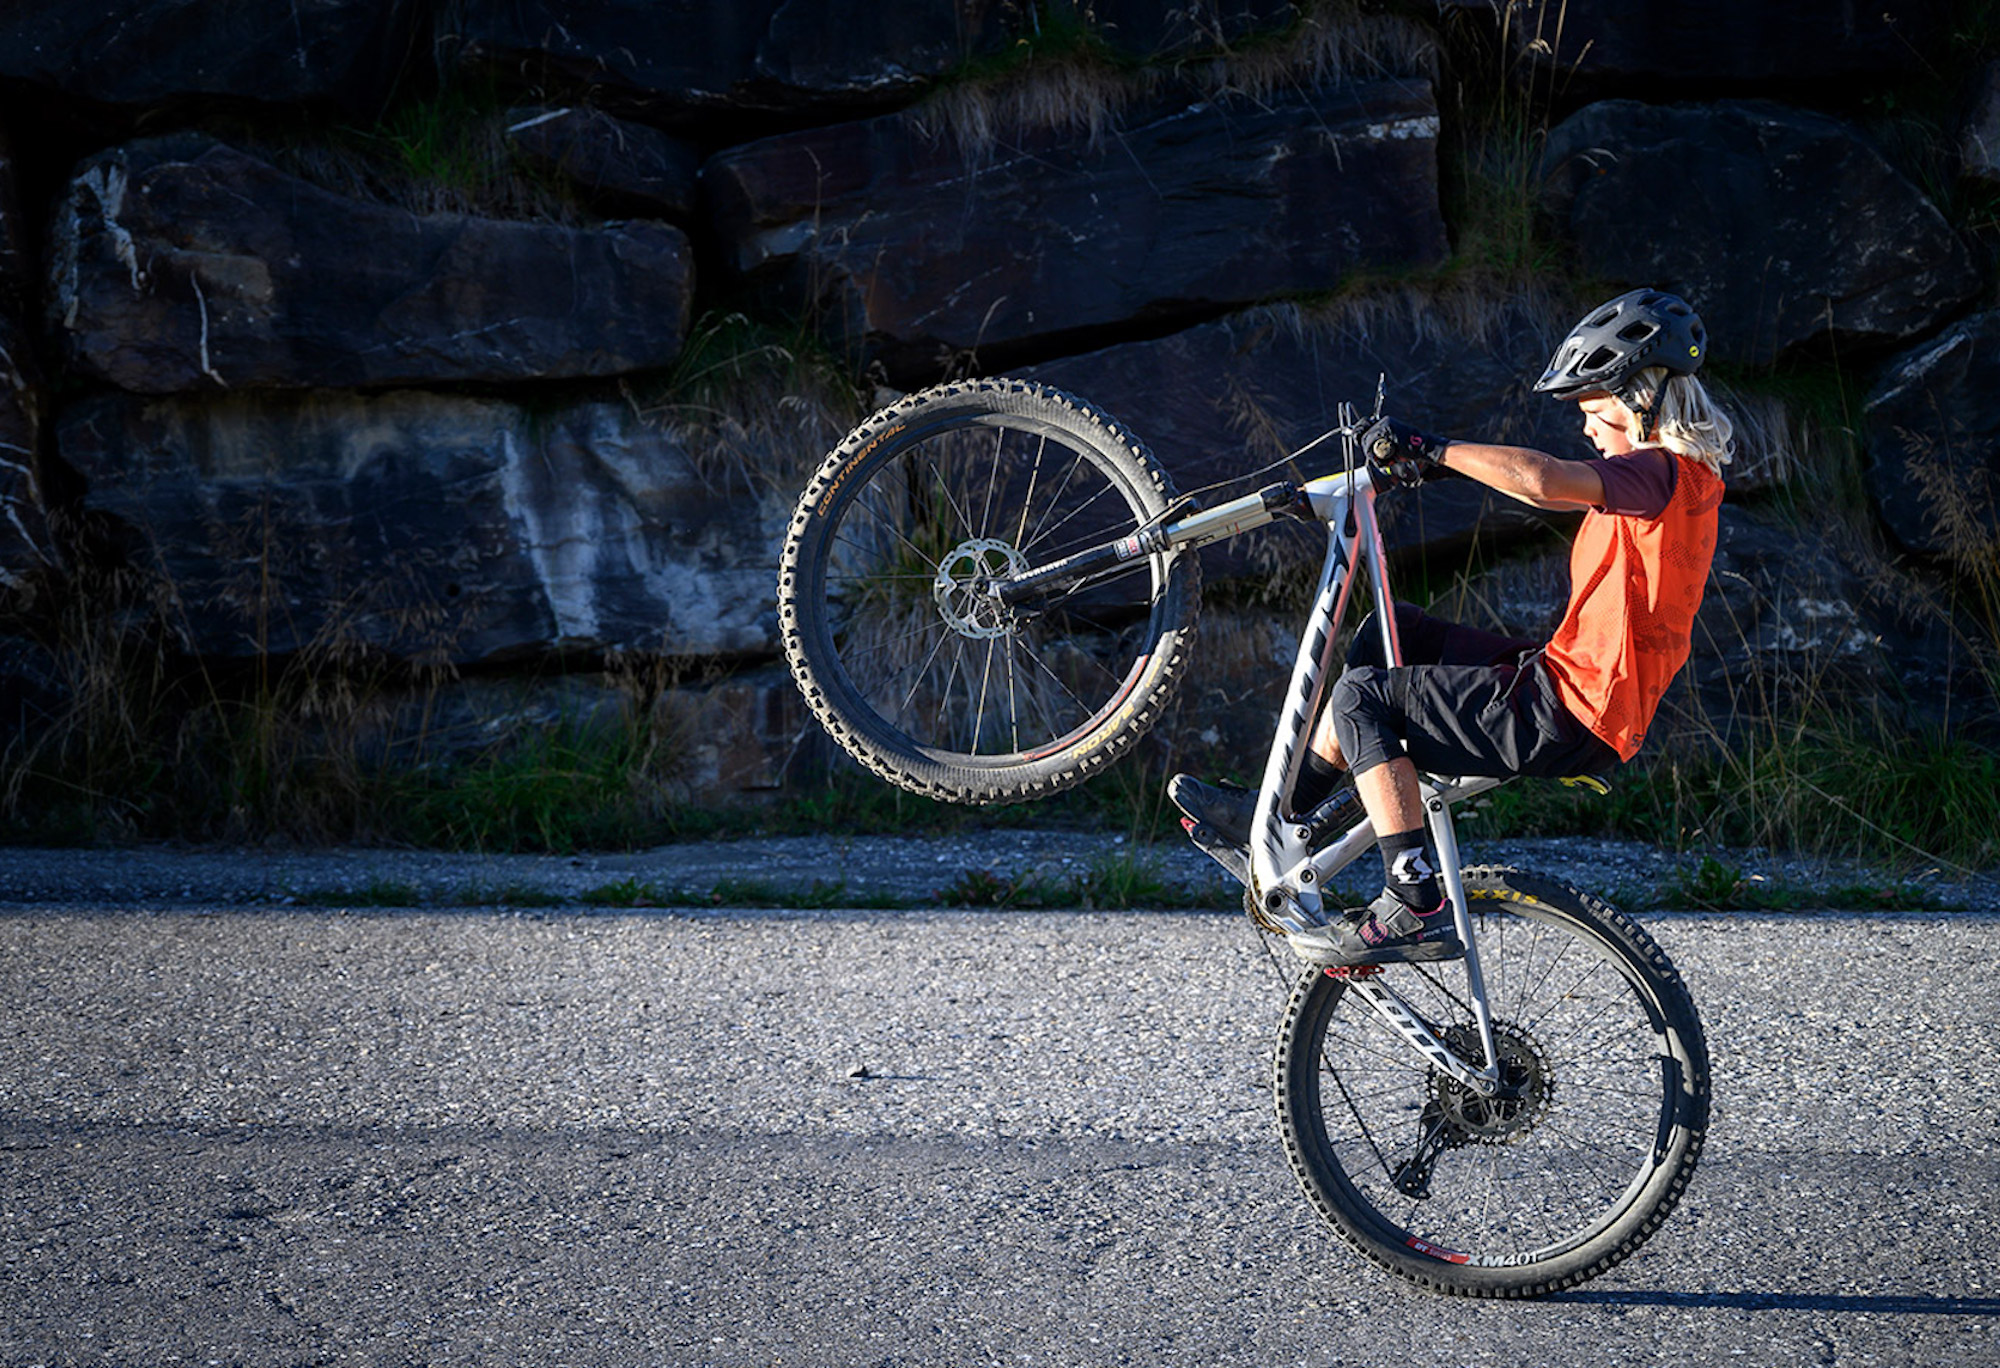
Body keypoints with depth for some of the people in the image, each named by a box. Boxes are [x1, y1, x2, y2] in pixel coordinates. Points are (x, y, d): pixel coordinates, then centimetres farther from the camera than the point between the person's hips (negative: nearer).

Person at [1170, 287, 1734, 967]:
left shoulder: (1659, 475, -18)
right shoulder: (1683, 476, 14)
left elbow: (1544, 482, -34)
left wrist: (1430, 447, -23)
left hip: (1569, 719, -11)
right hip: (1570, 678, 11)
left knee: (1365, 697, -12)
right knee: (1396, 635, 18)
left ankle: (1416, 910, -16)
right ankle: (1283, 814, 19)